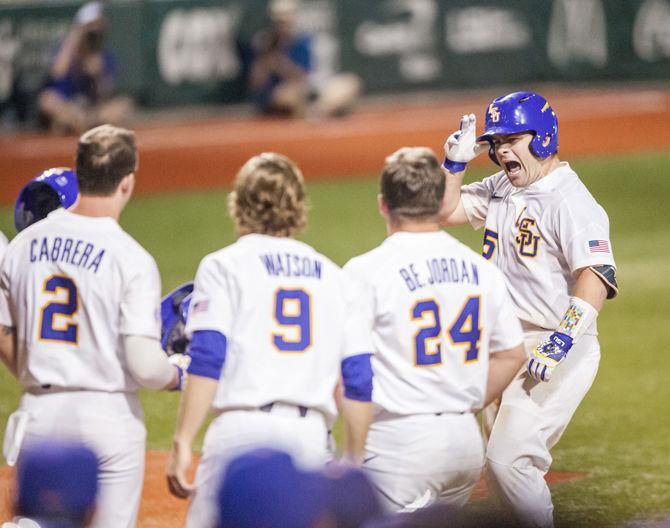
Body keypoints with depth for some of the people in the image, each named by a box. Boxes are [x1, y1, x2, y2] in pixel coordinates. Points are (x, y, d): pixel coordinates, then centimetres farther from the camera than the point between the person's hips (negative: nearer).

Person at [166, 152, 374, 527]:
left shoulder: (224, 266, 5)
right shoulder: (332, 275, 16)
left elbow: (207, 361, -7)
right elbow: (360, 380, 11)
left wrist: (183, 443, -8)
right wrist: (355, 464, 17)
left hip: (243, 429, -4)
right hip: (312, 436, 4)